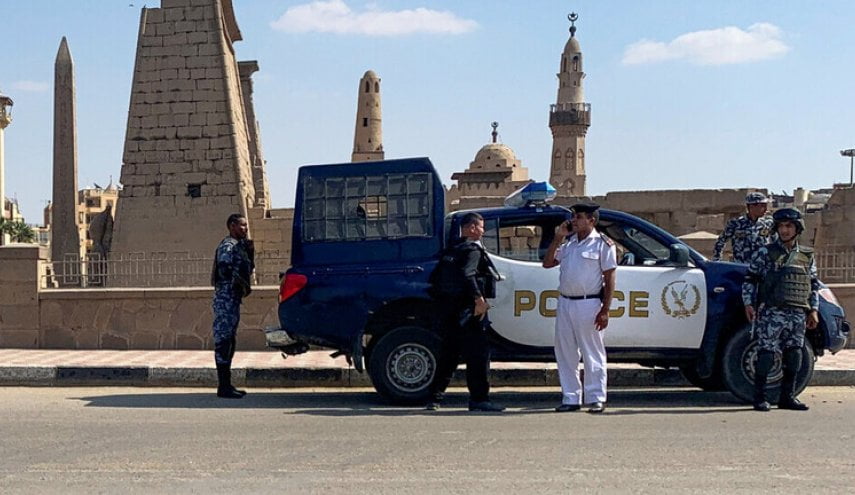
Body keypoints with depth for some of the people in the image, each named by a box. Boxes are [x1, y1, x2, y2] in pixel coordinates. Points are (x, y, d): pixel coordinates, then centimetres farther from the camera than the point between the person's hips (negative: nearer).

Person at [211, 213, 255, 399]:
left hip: (233, 299, 10)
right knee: (223, 340, -8)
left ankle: (226, 384, 16)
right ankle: (223, 387, -8)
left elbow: (248, 270, 23)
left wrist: (250, 252, 8)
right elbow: (224, 270, -24)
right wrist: (244, 286, -16)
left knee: (230, 341, 11)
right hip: (225, 298, -10)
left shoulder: (239, 245, 19)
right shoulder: (227, 246, -11)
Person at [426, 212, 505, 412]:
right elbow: (467, 275, -24)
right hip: (467, 312, -9)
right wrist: (479, 299, -25)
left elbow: (434, 278, 18)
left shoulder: (451, 251, 18)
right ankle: (479, 398, -5)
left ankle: (435, 398, 15)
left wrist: (442, 301, 21)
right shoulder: (473, 249, -8)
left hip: (449, 312, 9)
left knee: (448, 355, 13)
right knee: (478, 355, -4)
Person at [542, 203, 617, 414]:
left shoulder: (603, 244, -3)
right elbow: (547, 263, 12)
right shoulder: (568, 243, 15)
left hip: (588, 304, -6)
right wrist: (558, 238, 4)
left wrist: (605, 311, -12)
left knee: (593, 354, -1)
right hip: (565, 303, 6)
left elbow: (609, 280, -6)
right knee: (565, 353, 8)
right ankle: (570, 398, 15)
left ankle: (596, 398, 5)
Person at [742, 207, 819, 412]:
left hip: (798, 315, 4)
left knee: (793, 355, 6)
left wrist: (814, 310, 11)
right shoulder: (765, 253, 1)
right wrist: (748, 303, -9)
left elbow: (814, 285, 19)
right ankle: (760, 398, 0)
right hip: (771, 313, -4)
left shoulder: (807, 256, 14)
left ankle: (787, 397, 17)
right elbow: (750, 280, 1)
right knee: (766, 354, -6)